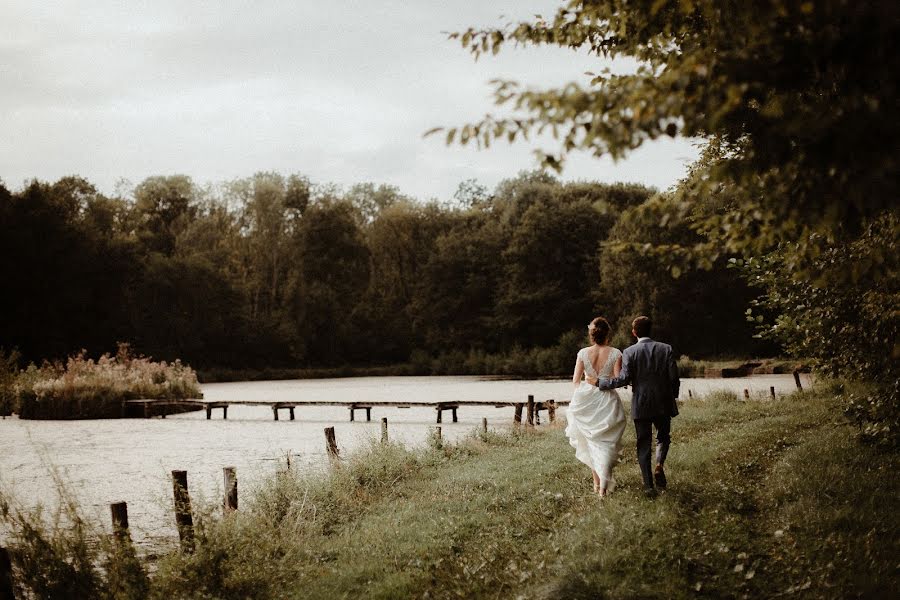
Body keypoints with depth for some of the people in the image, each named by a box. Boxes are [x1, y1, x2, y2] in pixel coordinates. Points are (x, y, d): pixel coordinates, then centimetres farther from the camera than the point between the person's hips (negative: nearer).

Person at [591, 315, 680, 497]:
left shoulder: (629, 352, -6)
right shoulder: (666, 349, -1)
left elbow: (624, 379, -14)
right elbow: (674, 377, -3)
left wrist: (599, 382, -3)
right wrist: (673, 397, 13)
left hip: (641, 405, -1)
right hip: (663, 403, 1)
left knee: (644, 444, 7)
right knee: (664, 437, 20)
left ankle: (648, 485, 3)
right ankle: (659, 465, -7)